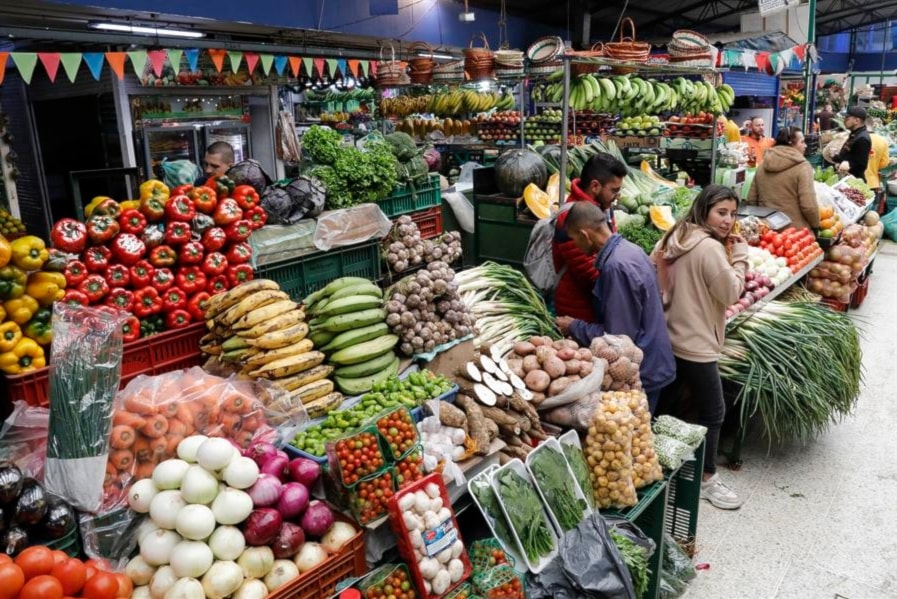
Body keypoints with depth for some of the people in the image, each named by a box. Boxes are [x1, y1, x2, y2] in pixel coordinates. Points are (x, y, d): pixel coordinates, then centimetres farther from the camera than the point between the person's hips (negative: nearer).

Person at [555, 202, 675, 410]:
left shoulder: (616, 266, -27)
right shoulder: (630, 249, 3)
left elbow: (619, 337, -24)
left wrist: (574, 327, -11)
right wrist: (579, 325, 12)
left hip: (641, 373, -9)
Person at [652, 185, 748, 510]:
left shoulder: (675, 237, 6)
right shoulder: (710, 247, -20)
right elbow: (730, 293, -14)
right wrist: (739, 256, -6)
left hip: (670, 339, 9)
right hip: (696, 344, -9)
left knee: (666, 405, 20)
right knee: (712, 412, 6)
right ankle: (707, 479, 18)